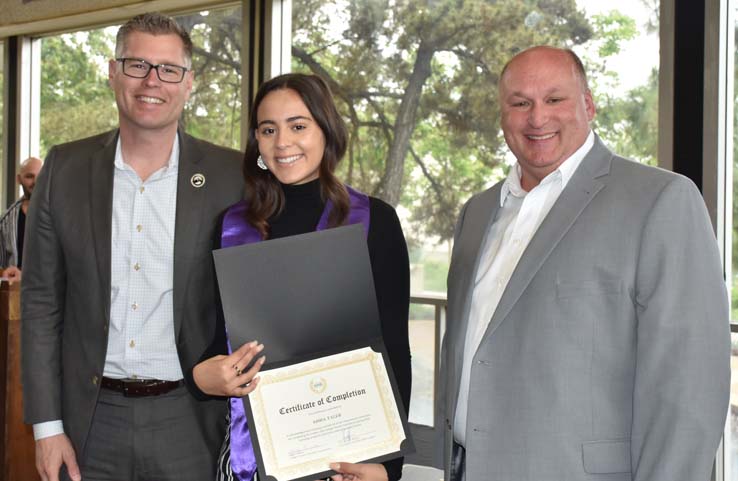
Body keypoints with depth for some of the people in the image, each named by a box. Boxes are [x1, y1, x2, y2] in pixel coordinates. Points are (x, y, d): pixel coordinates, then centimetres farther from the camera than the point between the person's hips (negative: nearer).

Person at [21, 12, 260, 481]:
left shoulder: (231, 175, -5)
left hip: (189, 422, -1)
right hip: (91, 422, 1)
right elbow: (41, 300, 2)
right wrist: (47, 426, -1)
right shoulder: (66, 168, 0)